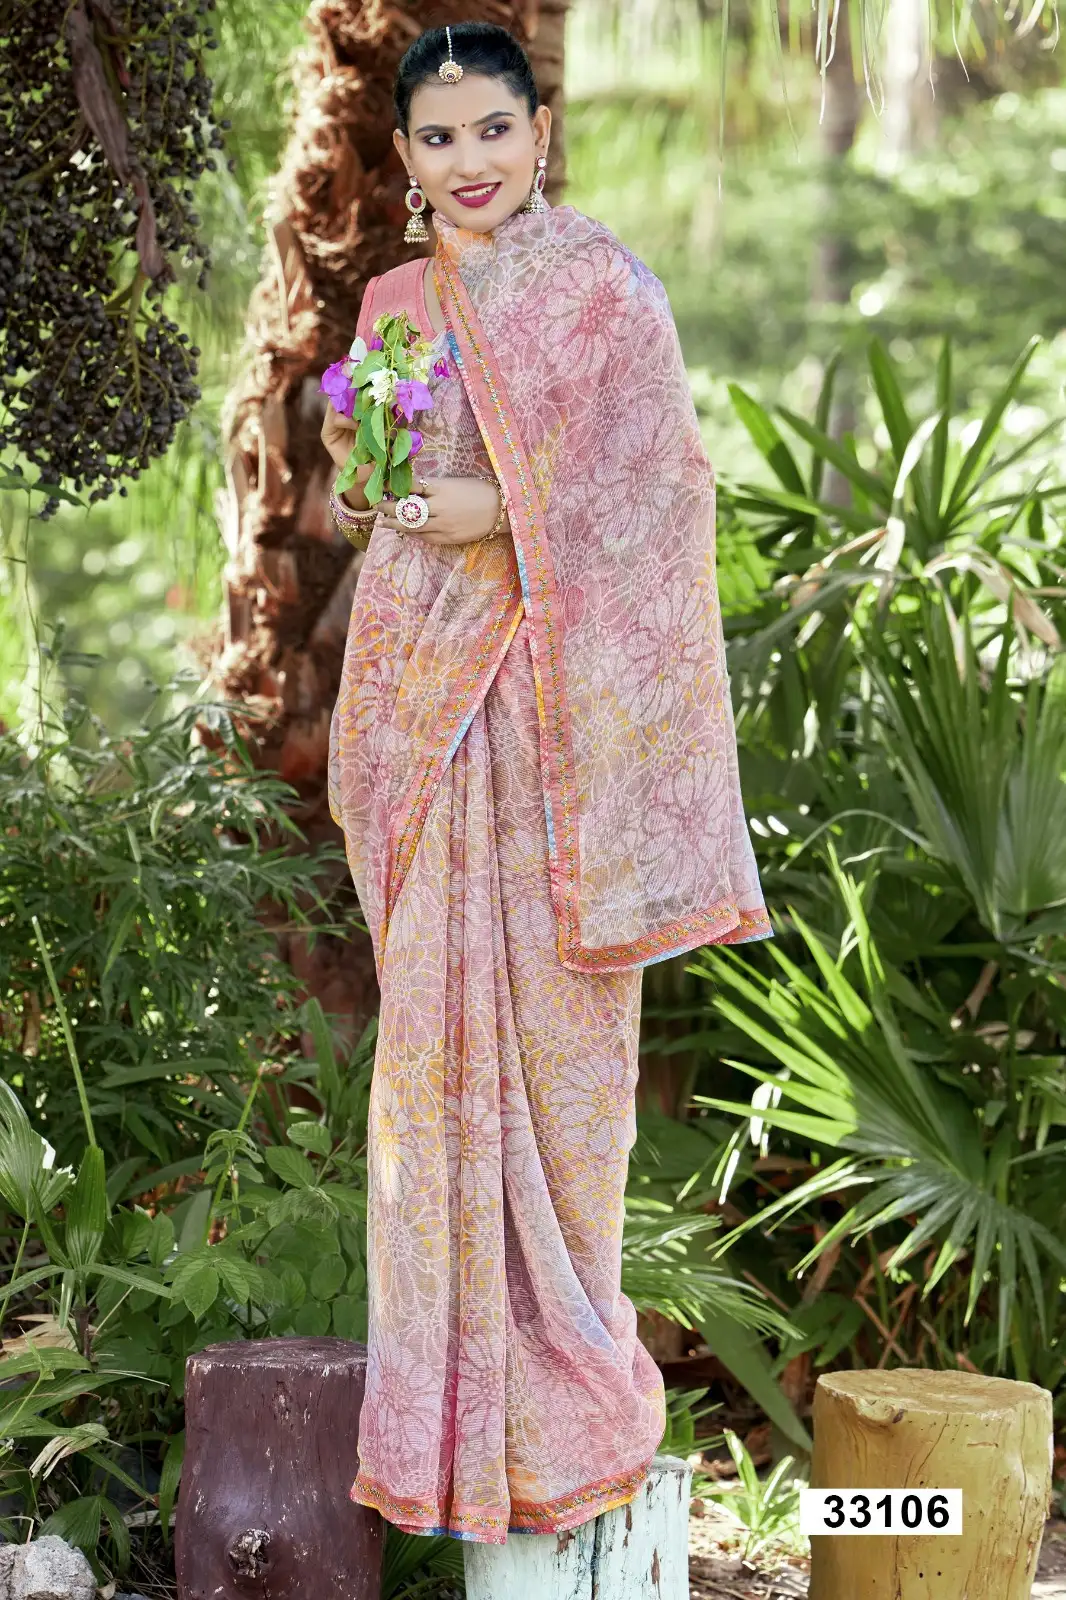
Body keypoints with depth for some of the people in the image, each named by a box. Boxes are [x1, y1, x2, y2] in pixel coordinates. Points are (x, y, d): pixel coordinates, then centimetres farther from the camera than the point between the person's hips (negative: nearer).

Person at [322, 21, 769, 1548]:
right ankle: (454, 1349, 15)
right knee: (436, 1001, 6)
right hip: (423, 678, 6)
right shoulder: (399, 301, 14)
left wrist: (498, 513, -15)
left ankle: (564, 1337, 12)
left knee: (550, 1003, -1)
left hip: (551, 678, -5)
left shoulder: (600, 287, -4)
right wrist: (367, 489, 2)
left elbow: (652, 487, -8)